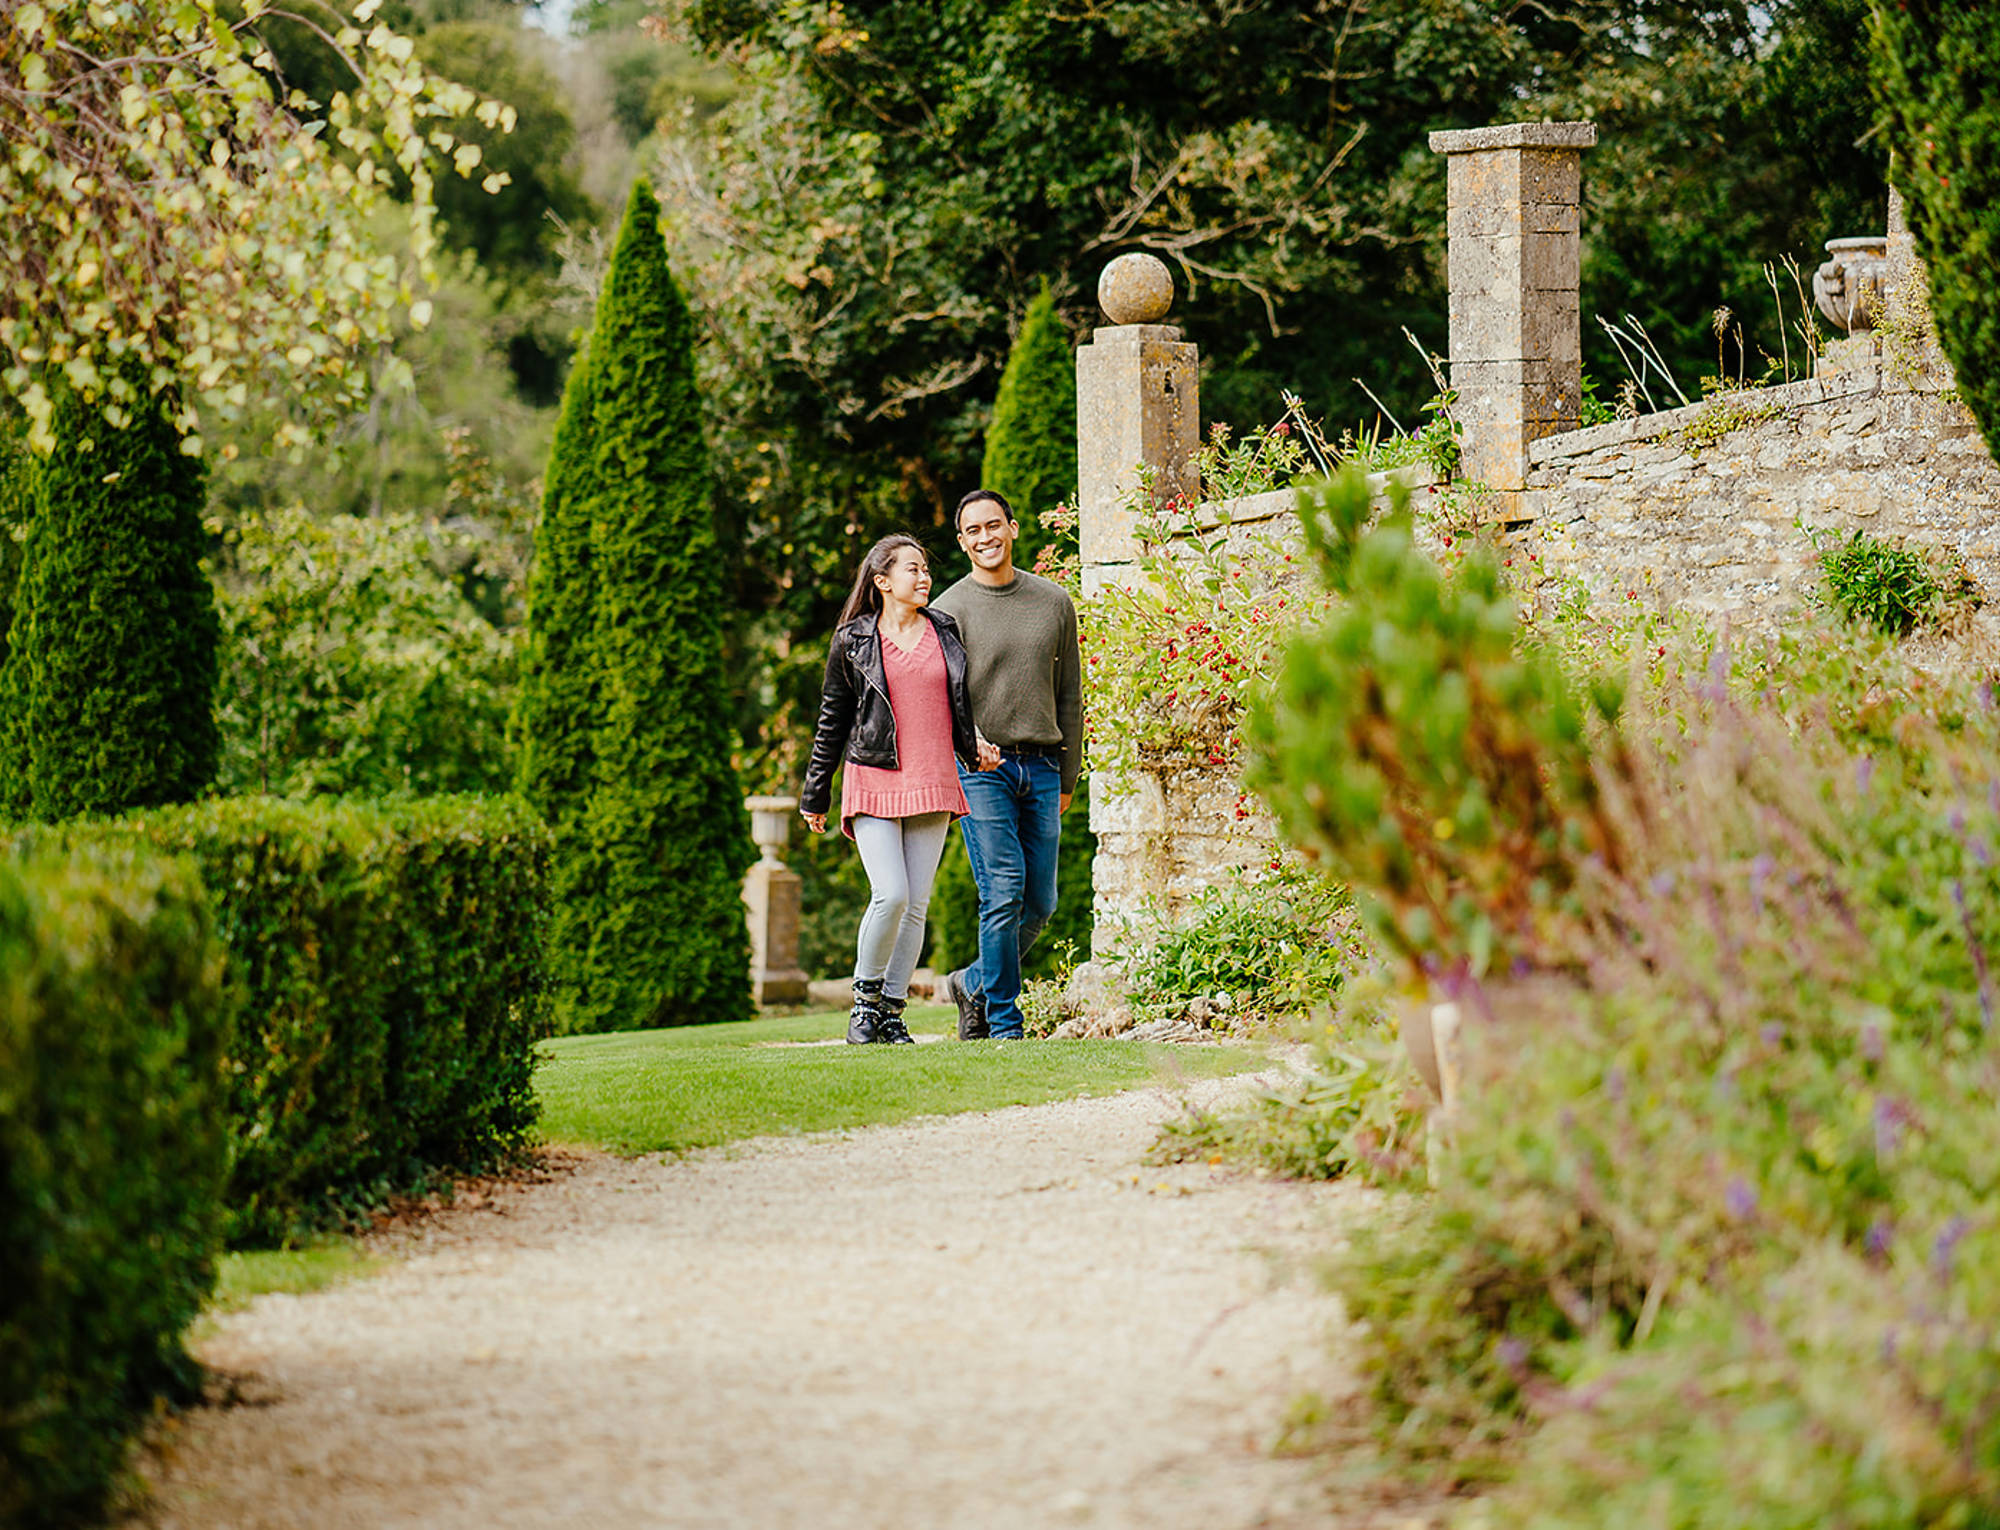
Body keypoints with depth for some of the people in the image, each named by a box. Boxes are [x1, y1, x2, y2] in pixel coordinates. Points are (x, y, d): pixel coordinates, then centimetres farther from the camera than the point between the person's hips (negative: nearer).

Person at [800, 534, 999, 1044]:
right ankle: (865, 997, 1)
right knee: (890, 895, -17)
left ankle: (893, 1011, 8)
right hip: (874, 781, -3)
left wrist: (975, 747, 5)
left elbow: (963, 703, 23)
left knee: (917, 903, 0)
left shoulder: (945, 632, 11)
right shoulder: (853, 642, 3)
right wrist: (815, 795, 11)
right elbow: (832, 722, 9)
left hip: (932, 785, 3)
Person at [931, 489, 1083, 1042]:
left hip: (1041, 767, 4)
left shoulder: (1055, 602, 11)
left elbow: (1069, 695, 15)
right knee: (1003, 896, -10)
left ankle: (974, 985, 25)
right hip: (979, 768, -4)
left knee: (1039, 904, 4)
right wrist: (945, 781, -12)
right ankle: (1004, 1023, -3)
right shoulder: (948, 611, 0)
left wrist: (1067, 778, 12)